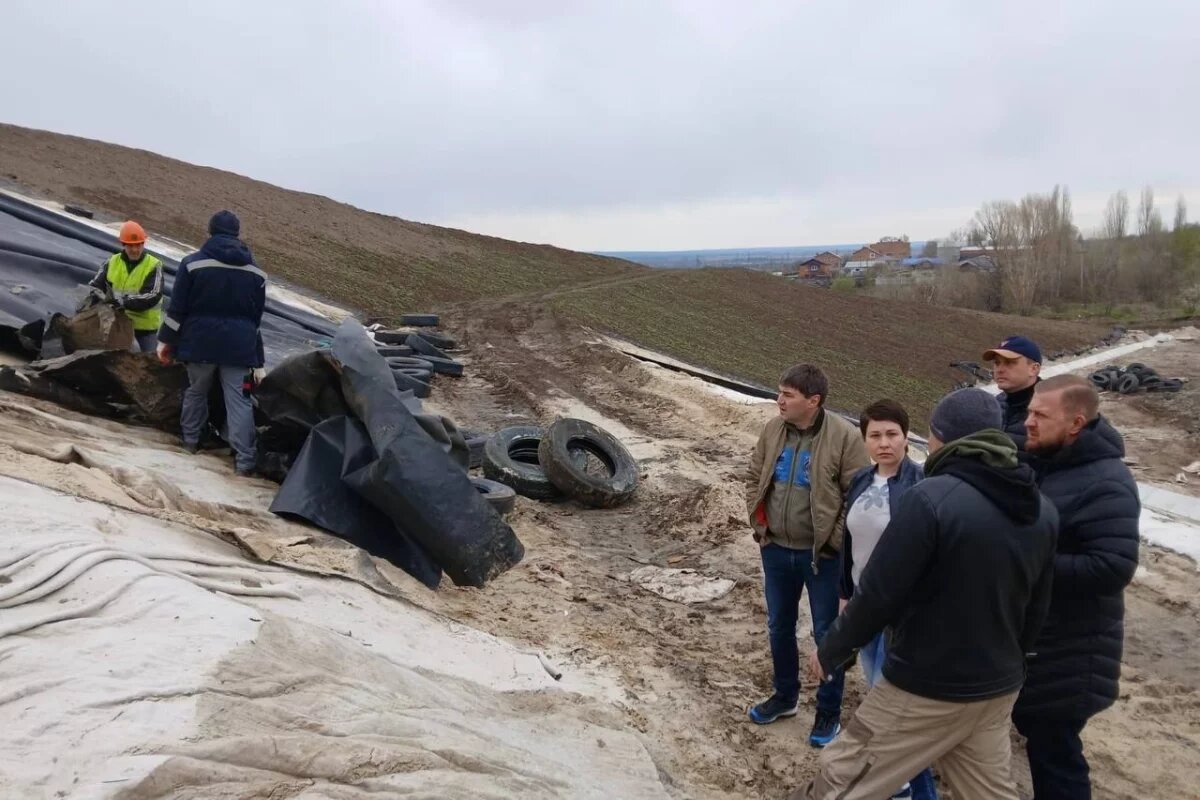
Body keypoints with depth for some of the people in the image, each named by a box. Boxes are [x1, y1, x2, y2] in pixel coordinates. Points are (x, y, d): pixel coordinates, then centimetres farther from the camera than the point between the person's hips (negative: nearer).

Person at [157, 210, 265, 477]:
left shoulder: (193, 263, -3)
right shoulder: (256, 272, 6)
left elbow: (177, 308, -3)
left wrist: (166, 340, 5)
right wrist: (255, 353, 20)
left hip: (201, 342, -1)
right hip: (238, 345, 1)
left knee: (196, 390, 20)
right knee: (239, 400, -2)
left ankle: (190, 440, 32)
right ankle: (245, 460, -8)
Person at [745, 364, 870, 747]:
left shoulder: (845, 437, -17)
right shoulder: (772, 430, -1)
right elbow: (754, 478, 11)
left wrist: (835, 540, -13)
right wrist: (759, 522, 4)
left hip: (822, 555, -5)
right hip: (776, 549, 5)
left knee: (827, 634, 10)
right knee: (779, 627, 19)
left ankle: (829, 711, 28)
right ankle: (785, 695, 40)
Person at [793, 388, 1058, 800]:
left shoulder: (931, 498, -22)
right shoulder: (1042, 511, 2)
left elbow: (879, 593, -20)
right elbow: (1036, 609, 11)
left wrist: (830, 651, -5)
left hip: (925, 690, -7)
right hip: (998, 689, 7)